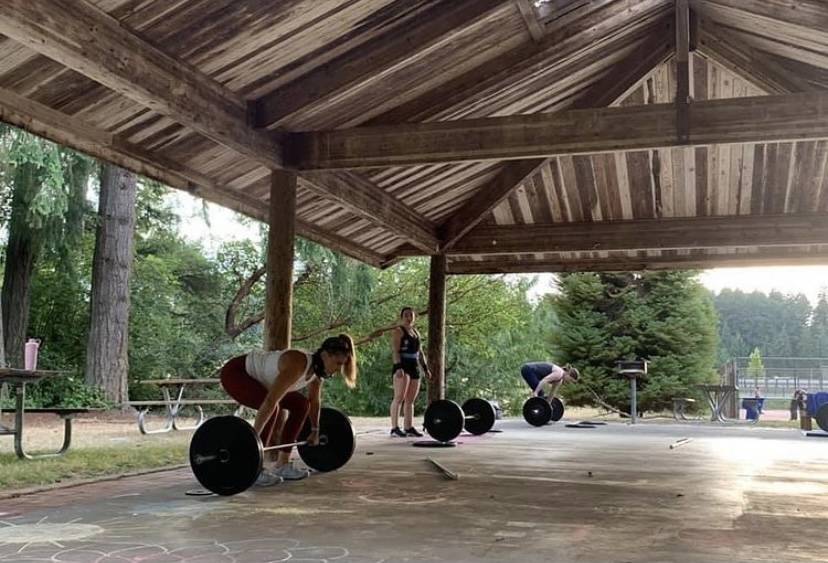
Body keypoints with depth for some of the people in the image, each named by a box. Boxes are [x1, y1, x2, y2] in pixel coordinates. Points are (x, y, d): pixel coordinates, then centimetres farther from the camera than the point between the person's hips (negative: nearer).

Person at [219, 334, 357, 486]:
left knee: (301, 405, 1)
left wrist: (315, 431, 16)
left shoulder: (319, 368, -9)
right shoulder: (297, 364, -35)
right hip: (235, 373, -9)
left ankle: (282, 465, 6)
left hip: (257, 377, 9)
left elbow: (314, 401, 8)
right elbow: (270, 402, -41)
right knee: (272, 408, -30)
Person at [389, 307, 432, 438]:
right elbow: (395, 350, -13)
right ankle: (394, 428, -16)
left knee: (410, 400, 8)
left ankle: (409, 428, 12)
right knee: (399, 398, -14)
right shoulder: (398, 331, -3)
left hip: (414, 368, 8)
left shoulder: (416, 332, 20)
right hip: (402, 366, -8)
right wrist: (398, 367, -25)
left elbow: (420, 352, 24)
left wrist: (426, 368, 17)